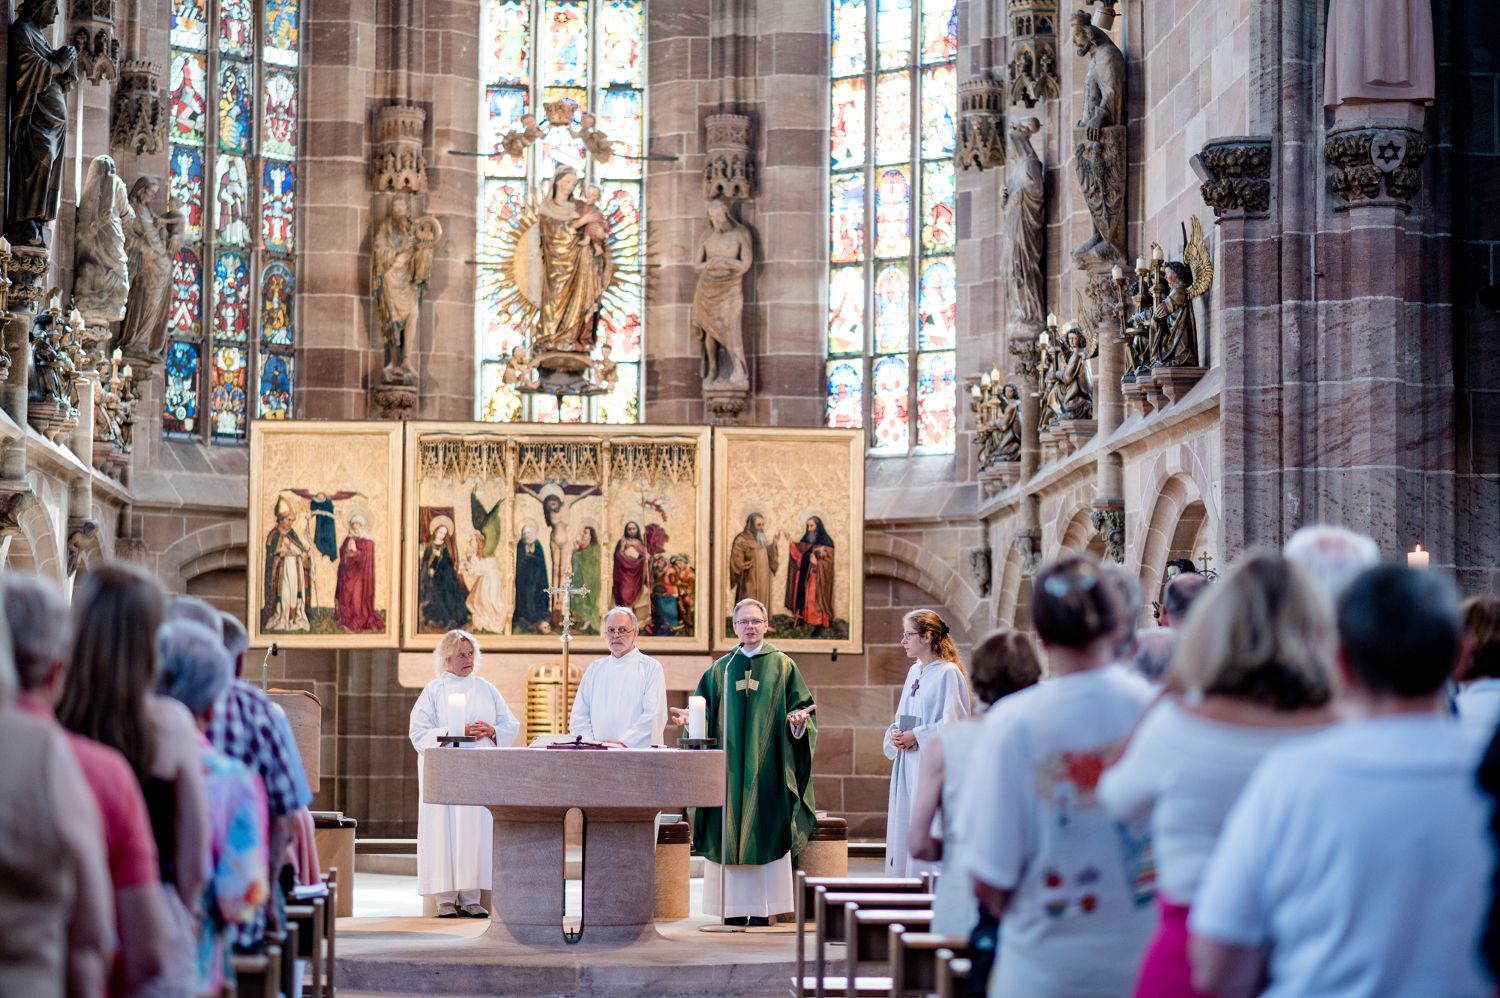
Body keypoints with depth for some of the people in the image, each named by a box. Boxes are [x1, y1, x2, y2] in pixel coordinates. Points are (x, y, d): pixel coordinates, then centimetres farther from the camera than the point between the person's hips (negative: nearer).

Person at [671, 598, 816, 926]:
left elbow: (800, 708, 2)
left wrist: (797, 719, -20)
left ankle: (761, 907, -2)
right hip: (729, 763, 2)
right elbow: (706, 712, 9)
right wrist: (691, 718, -11)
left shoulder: (783, 666, 5)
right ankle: (734, 907, 1)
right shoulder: (721, 669, 12)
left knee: (765, 831, -5)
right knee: (728, 833, -2)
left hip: (767, 762, -2)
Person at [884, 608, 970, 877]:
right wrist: (895, 735, 1)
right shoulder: (914, 672, 15)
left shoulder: (948, 673, -10)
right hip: (907, 765, 8)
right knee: (903, 830, 8)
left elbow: (953, 723, -15)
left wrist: (916, 736, -15)